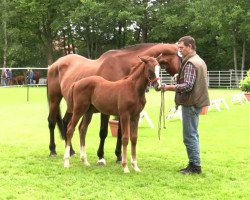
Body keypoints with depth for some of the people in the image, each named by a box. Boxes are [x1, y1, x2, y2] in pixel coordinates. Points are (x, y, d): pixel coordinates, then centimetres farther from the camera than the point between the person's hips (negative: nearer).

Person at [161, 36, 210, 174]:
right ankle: (194, 164, 23)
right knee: (193, 135, 16)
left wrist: (170, 87, -26)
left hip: (190, 103, -11)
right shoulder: (199, 61, 16)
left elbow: (188, 85, -25)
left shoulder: (190, 63, -16)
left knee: (189, 136, -5)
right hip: (196, 101, 11)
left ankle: (195, 166, 0)